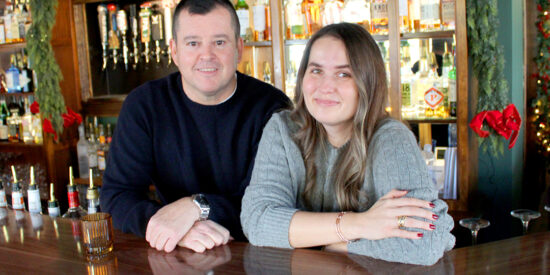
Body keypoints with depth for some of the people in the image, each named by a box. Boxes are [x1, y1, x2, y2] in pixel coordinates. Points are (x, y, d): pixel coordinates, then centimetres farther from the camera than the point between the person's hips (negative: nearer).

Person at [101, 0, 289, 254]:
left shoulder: (271, 107, -7)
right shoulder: (142, 106, -2)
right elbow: (116, 196, -6)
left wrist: (196, 206, -24)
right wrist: (178, 230, -24)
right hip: (174, 261, 2)